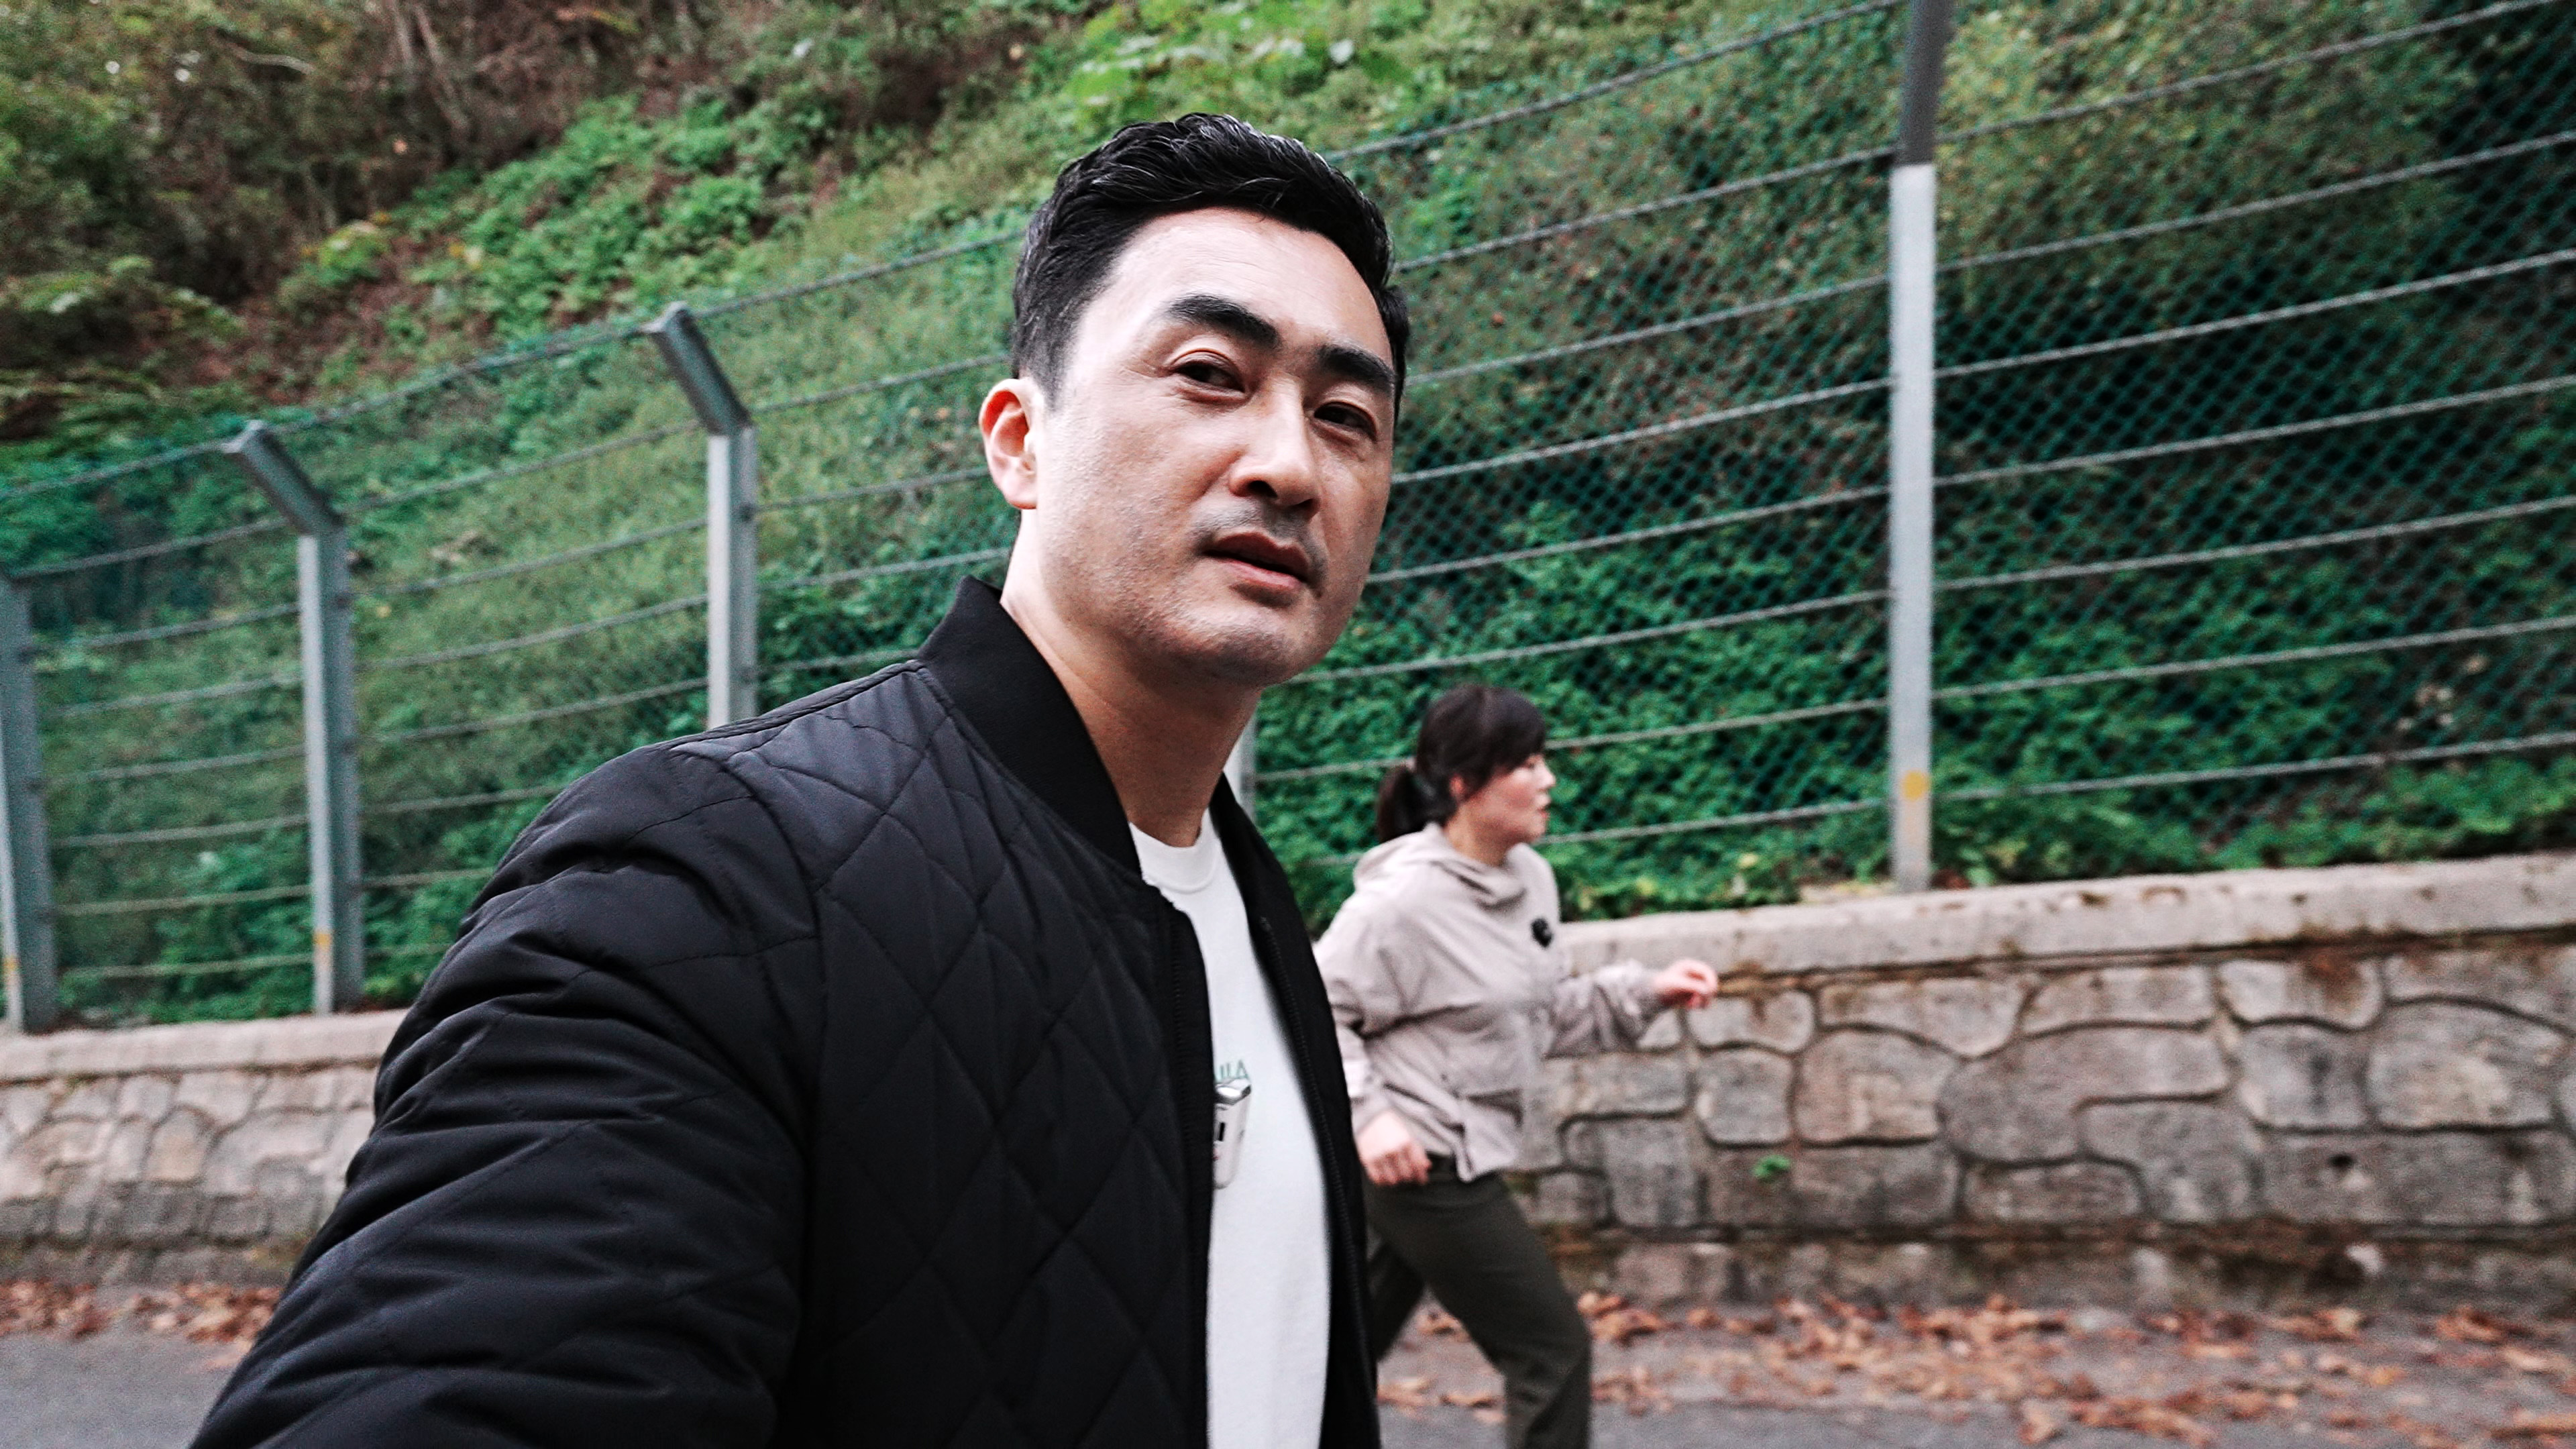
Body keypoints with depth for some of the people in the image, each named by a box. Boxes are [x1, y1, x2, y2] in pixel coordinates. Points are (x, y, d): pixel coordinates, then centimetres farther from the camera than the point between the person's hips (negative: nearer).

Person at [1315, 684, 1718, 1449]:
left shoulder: (1531, 878, 5)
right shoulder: (1402, 900, -21)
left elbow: (1544, 1014, 14)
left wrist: (1645, 992, 4)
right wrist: (1366, 1114, -22)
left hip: (1458, 1157, 9)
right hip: (1416, 1157, -9)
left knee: (1356, 1348, 19)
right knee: (1553, 1348, 1)